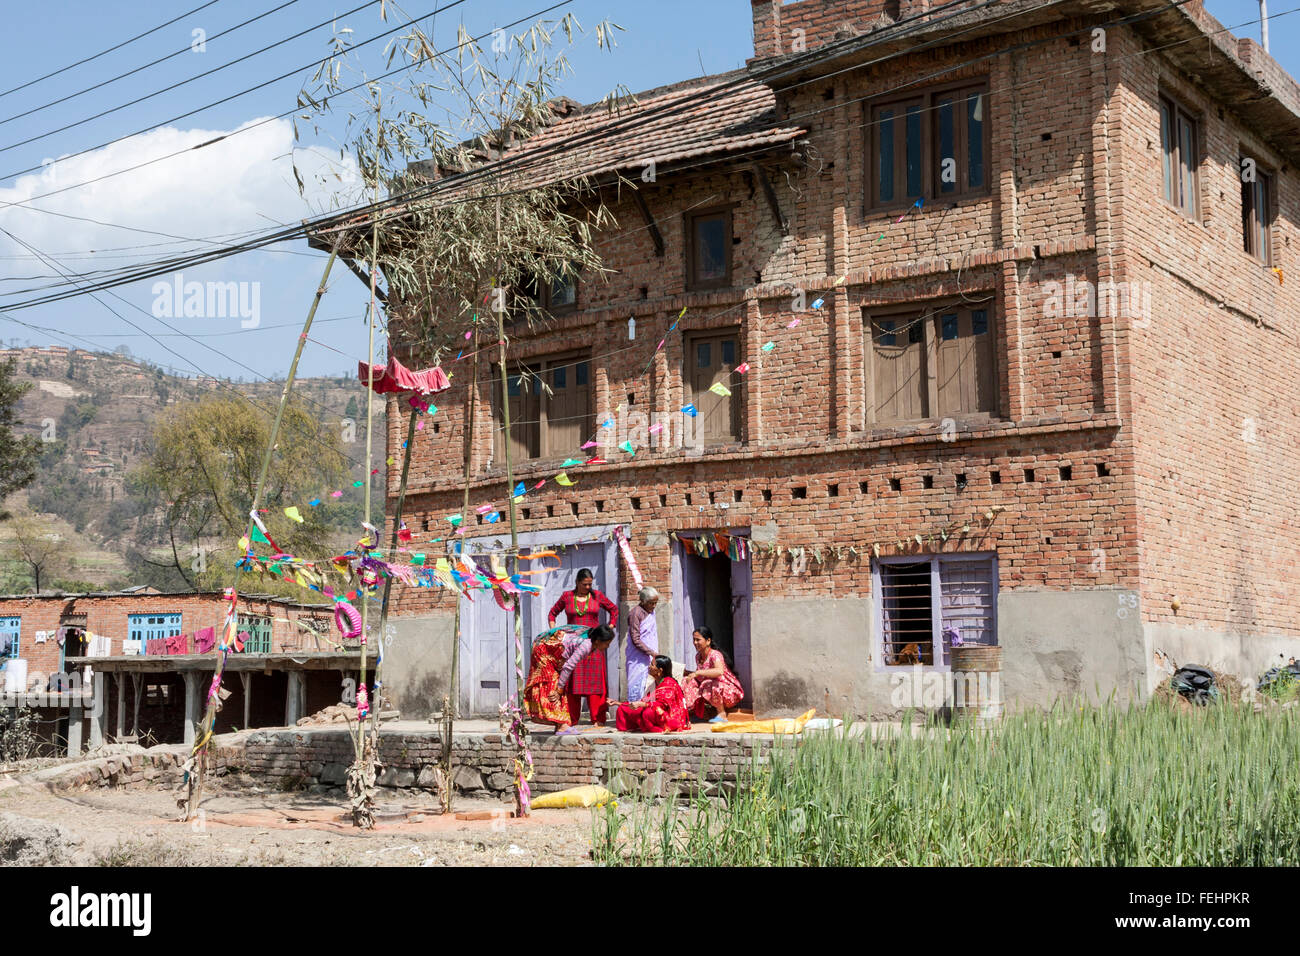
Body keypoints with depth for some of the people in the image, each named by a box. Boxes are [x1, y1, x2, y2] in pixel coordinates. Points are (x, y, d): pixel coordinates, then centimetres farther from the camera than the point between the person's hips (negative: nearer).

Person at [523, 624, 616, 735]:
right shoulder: (586, 645, -27)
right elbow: (568, 667, -26)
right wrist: (559, 690, -19)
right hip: (546, 650, -10)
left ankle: (560, 725, 8)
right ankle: (562, 726, -15)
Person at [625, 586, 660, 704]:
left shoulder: (651, 612, 13)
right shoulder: (635, 613, -11)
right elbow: (636, 640, -15)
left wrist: (655, 654, 12)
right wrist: (652, 653, -18)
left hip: (650, 658, 7)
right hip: (638, 659, -7)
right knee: (637, 685, -8)